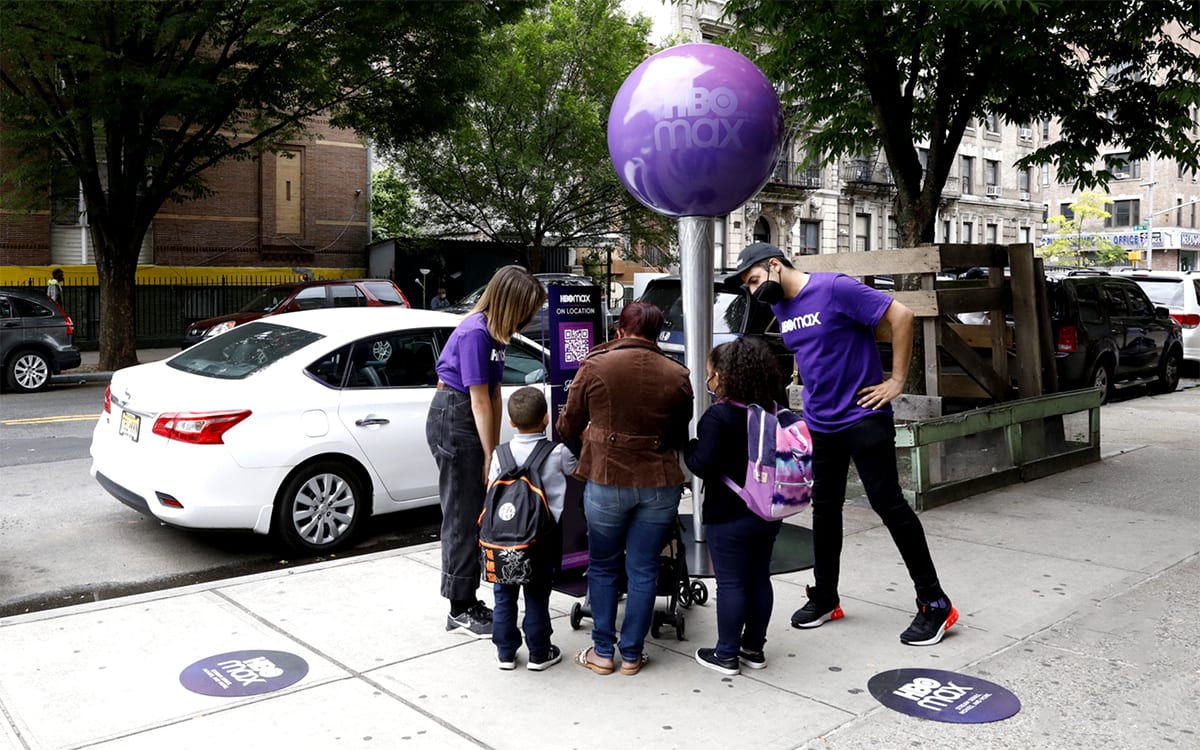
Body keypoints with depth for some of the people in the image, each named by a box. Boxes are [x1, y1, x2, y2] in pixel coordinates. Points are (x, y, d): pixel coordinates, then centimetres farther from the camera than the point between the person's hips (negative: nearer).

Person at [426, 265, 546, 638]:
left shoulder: (496, 331, 9)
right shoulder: (474, 332, -19)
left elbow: (493, 394, 8)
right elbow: (479, 400, -18)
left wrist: (494, 447, 6)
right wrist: (490, 456, -13)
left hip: (470, 423, 9)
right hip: (452, 420, -9)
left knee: (473, 514, 13)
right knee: (463, 516, -3)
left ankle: (467, 601, 23)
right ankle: (460, 611, 7)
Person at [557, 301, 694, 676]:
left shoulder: (595, 366, -6)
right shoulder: (677, 375, 0)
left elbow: (568, 427, 2)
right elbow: (681, 437, 10)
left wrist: (584, 447, 23)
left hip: (606, 480, -1)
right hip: (660, 484, 2)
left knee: (603, 567, 15)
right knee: (643, 570, 12)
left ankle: (602, 652, 20)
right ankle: (632, 655, 20)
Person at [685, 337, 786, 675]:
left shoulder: (718, 416, -19)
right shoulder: (773, 411, 5)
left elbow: (702, 466, -21)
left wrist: (688, 447, -3)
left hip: (729, 517, -7)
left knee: (730, 583, 2)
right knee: (759, 578, 15)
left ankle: (726, 654, 12)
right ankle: (753, 648, 26)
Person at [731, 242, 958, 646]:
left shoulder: (835, 288, -16)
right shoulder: (780, 308, 7)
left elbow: (901, 315, -17)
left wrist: (897, 380, -15)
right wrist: (813, 397, 12)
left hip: (863, 417, -7)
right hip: (819, 423, 7)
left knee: (888, 503, -3)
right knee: (824, 507, 13)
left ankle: (934, 603, 9)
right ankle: (824, 598, 27)